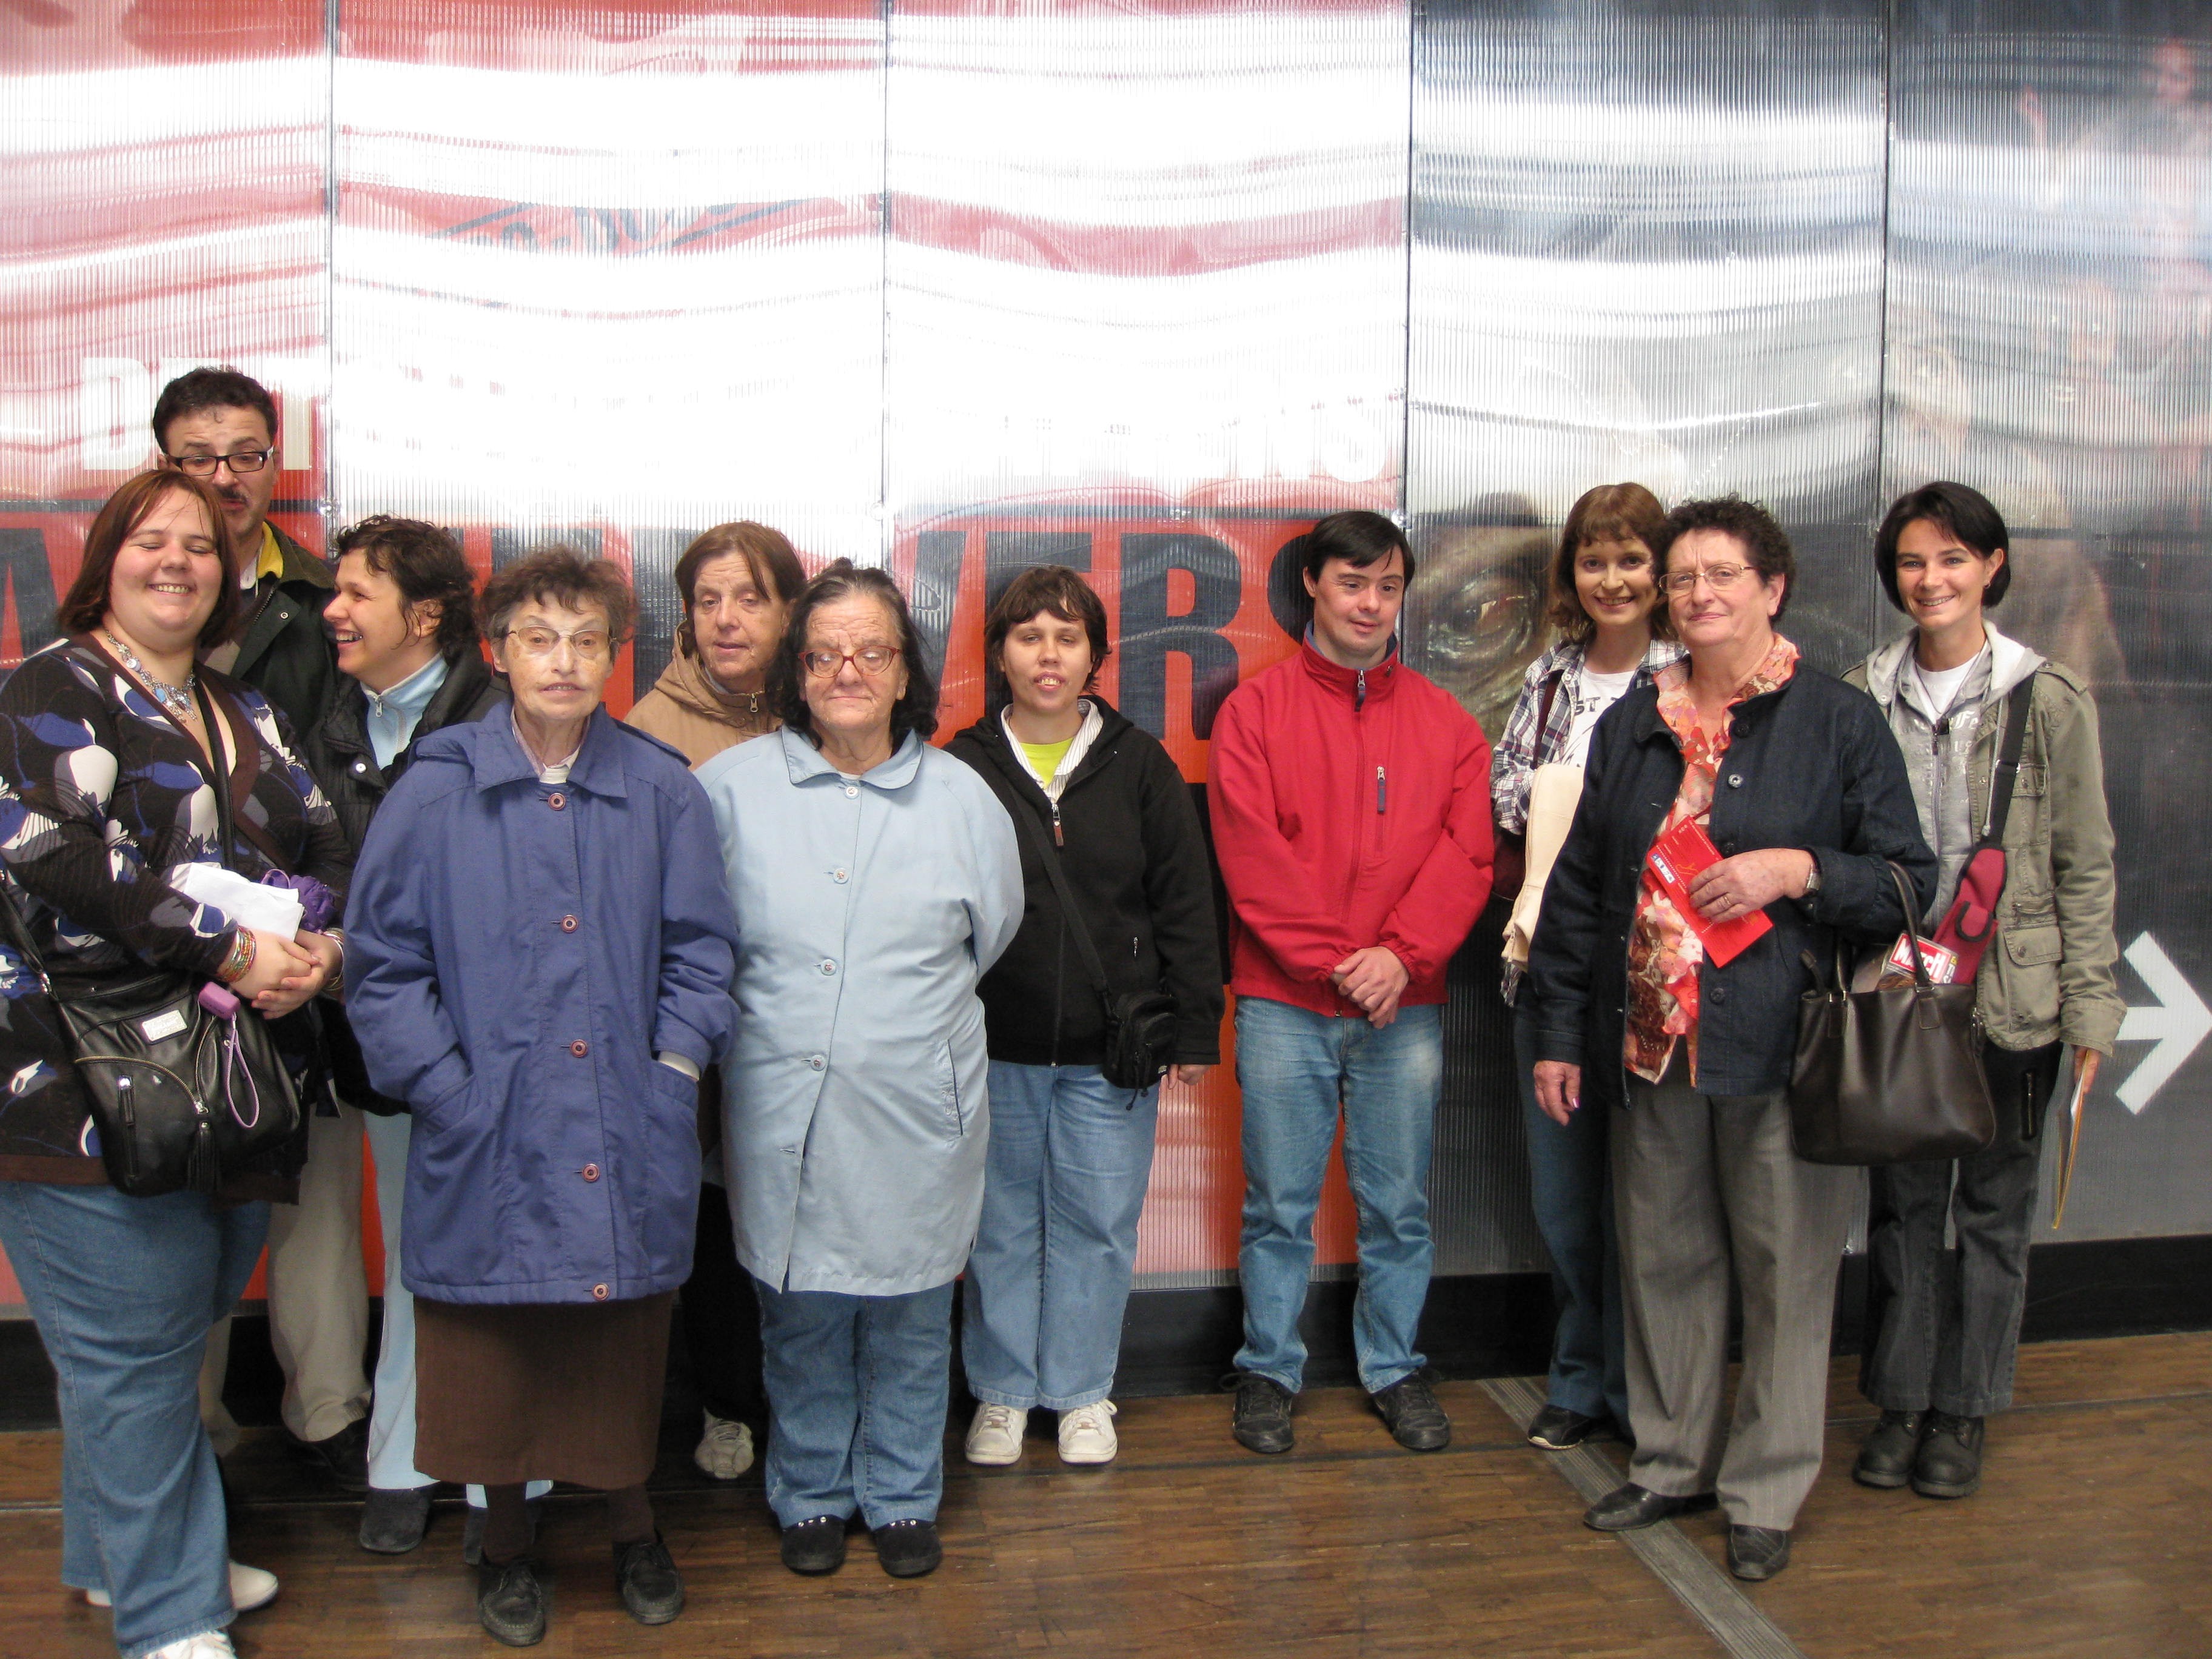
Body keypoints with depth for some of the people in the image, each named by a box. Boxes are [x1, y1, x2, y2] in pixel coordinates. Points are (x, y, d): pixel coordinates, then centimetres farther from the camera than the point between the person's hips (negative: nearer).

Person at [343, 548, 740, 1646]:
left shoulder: (662, 792, 1)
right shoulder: (435, 794, -3)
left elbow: (699, 950, 5)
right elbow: (386, 965, -1)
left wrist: (675, 1069, -6)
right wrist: (448, 1091, -9)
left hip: (625, 1138, 1)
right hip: (488, 1139, -1)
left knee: (624, 1347, 14)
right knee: (495, 1353, 11)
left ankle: (632, 1529, 36)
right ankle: (506, 1542, 34)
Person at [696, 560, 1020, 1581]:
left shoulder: (962, 798, 2)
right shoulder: (733, 786, -1)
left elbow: (991, 935, 15)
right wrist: (769, 1020, 7)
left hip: (916, 1113, 0)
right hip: (781, 1110, 0)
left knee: (910, 1320, 11)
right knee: (798, 1317, 11)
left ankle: (903, 1498, 31)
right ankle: (810, 1497, 32)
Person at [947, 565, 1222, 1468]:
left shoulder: (1139, 764, 3)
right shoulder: (962, 768, 1)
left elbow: (1185, 903, 5)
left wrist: (1196, 1023, 1)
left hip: (1109, 1052, 0)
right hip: (993, 1050, 0)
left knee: (1098, 1222, 7)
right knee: (1001, 1223, 9)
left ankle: (1083, 1393, 25)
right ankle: (1002, 1392, 26)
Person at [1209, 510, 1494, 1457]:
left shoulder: (1445, 723, 10)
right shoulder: (1254, 711, 3)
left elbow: (1466, 854, 1)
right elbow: (1251, 856, -5)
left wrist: (1401, 955, -12)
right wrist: (1331, 961, -12)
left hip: (1406, 1005, 2)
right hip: (1283, 1002, -2)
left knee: (1398, 1204, 10)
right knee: (1280, 1206, 6)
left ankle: (1395, 1368, 25)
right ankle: (1269, 1371, 20)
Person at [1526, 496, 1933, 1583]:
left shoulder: (1840, 721, 0)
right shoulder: (1629, 725, 11)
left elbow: (1908, 880, 0)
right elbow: (1578, 884, 13)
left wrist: (1796, 868, -17)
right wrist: (1560, 1033, 10)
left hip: (1784, 1047, -4)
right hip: (1649, 1044, 4)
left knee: (1786, 1269, 3)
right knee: (1664, 1261, 13)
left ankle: (1766, 1491, 18)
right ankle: (1673, 1463, 29)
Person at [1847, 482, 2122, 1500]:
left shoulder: (2048, 698, -3)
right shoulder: (1863, 697, 2)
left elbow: (2084, 862, -1)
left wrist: (2089, 1003, -5)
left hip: (2010, 995, -1)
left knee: (1993, 1205, 8)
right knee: (1902, 1199, 9)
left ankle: (1963, 1411, 22)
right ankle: (1902, 1400, 23)